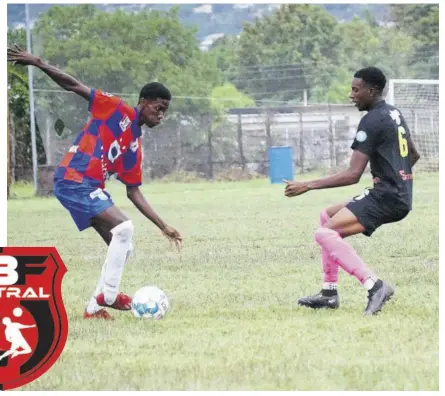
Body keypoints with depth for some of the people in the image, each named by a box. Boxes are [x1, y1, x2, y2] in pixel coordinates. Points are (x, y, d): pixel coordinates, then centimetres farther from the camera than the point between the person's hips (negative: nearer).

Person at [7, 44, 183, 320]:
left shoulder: (135, 146, 15)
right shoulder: (116, 110, -4)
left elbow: (134, 192, 17)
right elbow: (74, 86, -6)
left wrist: (164, 226, 13)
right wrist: (39, 64, -16)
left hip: (92, 189, 9)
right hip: (74, 181, -9)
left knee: (123, 245, 6)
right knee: (124, 228, -19)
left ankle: (95, 307, 11)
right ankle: (108, 296, -12)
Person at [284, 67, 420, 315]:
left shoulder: (372, 121, -14)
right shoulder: (394, 114, 16)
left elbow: (353, 175, -20)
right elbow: (414, 154, 32)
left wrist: (308, 186, -19)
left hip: (387, 198, -10)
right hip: (401, 195, 10)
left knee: (325, 234, -20)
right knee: (327, 217, 21)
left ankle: (374, 285, -27)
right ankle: (330, 293, 18)